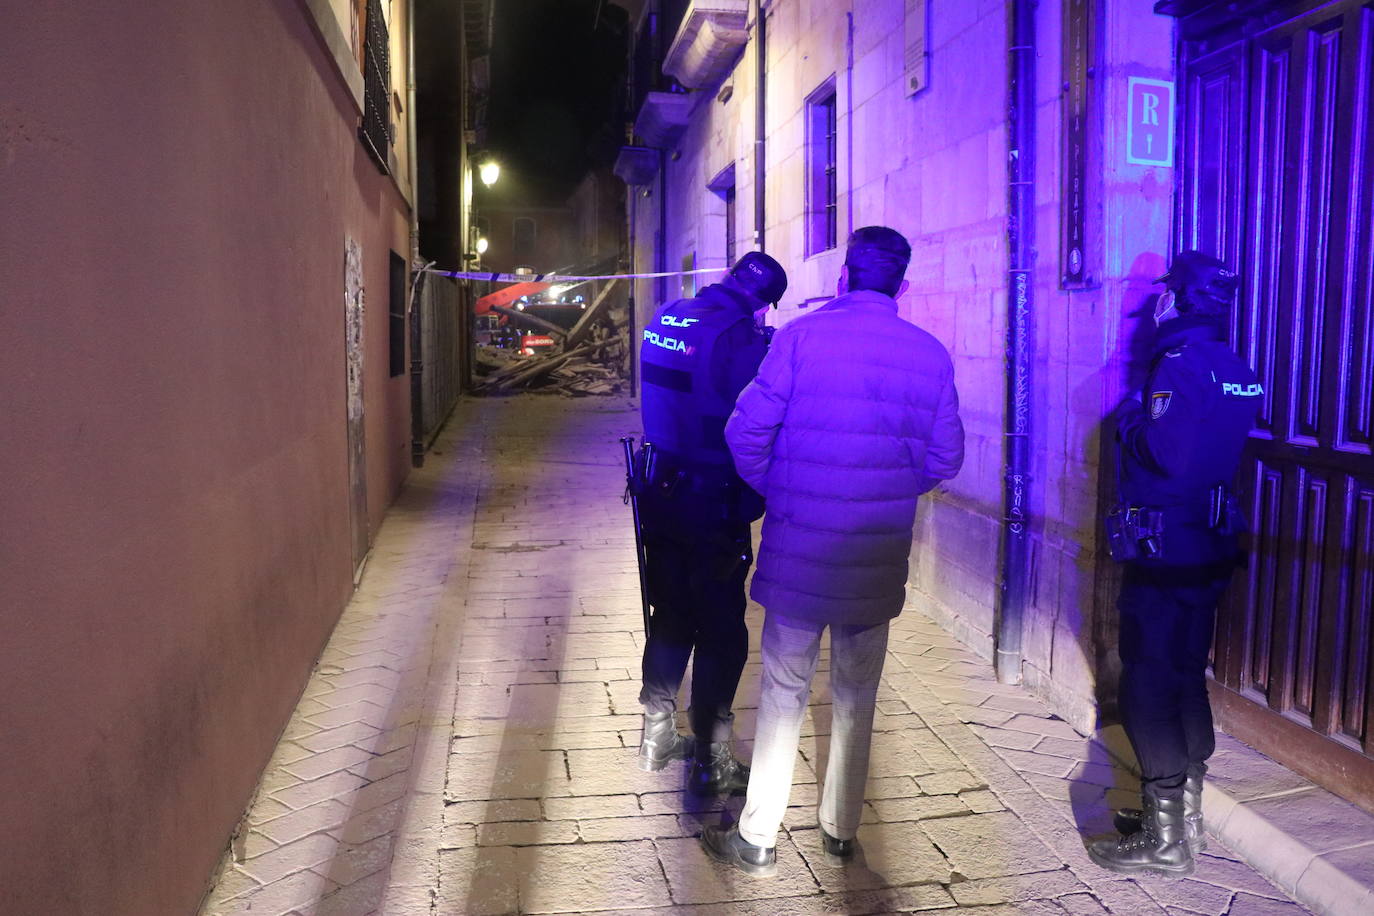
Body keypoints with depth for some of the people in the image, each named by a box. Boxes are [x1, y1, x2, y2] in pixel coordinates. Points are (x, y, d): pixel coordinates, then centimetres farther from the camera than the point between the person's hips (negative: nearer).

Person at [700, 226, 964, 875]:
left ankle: (756, 840, 18)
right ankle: (841, 832, 31)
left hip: (800, 552, -2)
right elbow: (945, 458, 4)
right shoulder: (930, 354, 0)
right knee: (856, 695, 17)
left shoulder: (801, 336, -8)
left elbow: (748, 431, -10)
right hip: (880, 560, 3)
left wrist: (773, 491, 8)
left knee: (784, 692, 8)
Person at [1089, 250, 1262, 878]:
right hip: (1209, 547, 9)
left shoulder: (1181, 365, -17)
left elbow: (1165, 453, -27)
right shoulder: (1235, 371, 10)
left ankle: (1164, 839, 5)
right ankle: (1185, 814, 30)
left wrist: (1128, 422, -9)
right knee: (1185, 675, 18)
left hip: (1165, 551, -9)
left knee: (1148, 685, -2)